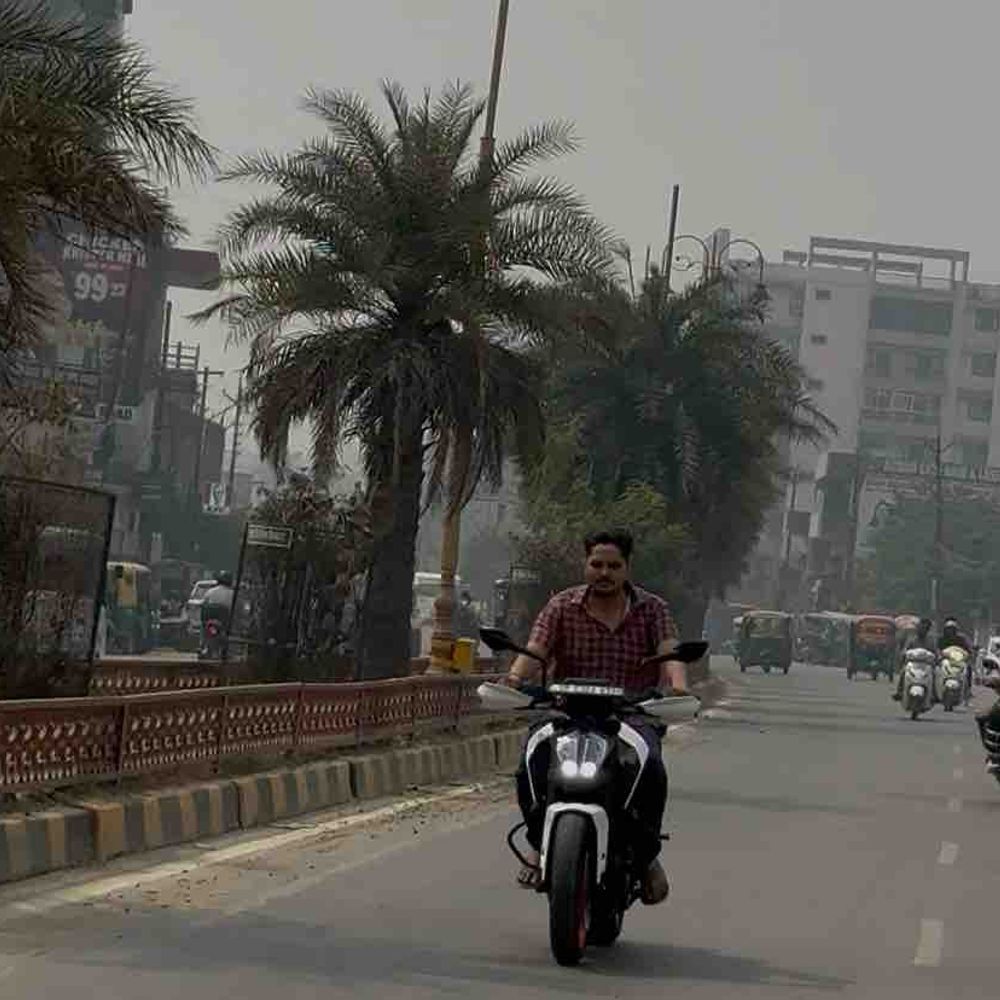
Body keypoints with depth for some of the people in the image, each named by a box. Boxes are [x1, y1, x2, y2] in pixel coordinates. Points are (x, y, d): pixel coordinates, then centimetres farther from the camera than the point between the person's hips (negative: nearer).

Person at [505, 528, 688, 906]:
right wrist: (516, 676, -28)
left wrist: (678, 684, -32)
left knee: (652, 770, -31)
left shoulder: (651, 609, 7)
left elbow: (669, 651, -9)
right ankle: (540, 842, 0)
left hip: (631, 715, -1)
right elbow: (536, 649, -6)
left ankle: (647, 853, -6)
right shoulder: (562, 606, 8)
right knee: (530, 766, -27)